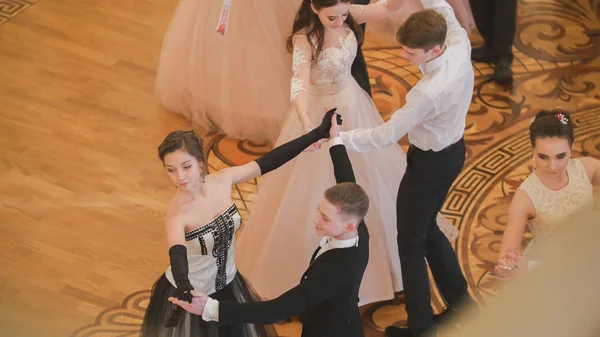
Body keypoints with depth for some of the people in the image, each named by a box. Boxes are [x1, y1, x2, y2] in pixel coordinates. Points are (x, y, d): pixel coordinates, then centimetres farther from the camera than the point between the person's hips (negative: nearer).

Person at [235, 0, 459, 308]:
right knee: (320, 192, 6)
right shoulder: (304, 39, -31)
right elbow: (300, 84, -44)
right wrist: (307, 126, -62)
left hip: (352, 104, 6)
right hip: (321, 112, -6)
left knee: (366, 176, 24)